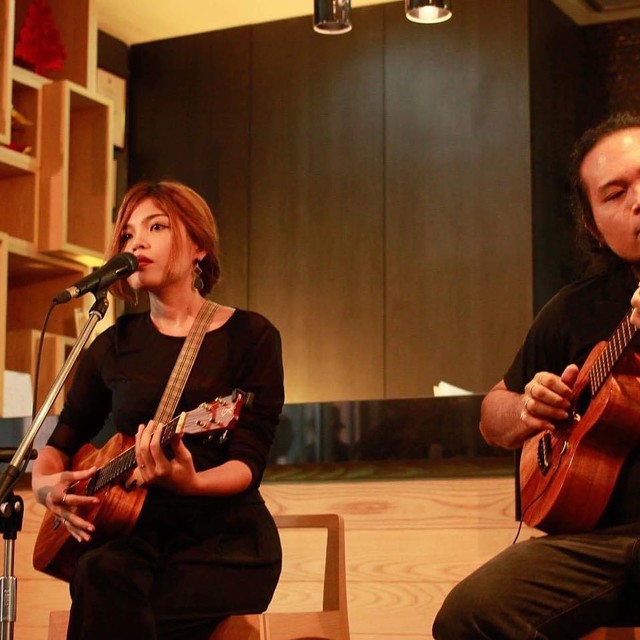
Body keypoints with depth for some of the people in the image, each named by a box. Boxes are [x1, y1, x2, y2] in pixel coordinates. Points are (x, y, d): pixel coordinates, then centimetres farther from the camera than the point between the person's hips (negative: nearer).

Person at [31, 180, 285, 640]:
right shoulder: (114, 345, 12)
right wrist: (46, 485, -6)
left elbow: (249, 464, -8)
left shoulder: (250, 336, 0)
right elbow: (61, 443, 19)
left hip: (225, 537, -3)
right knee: (103, 575, -34)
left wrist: (188, 483, -29)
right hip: (135, 529, 3)